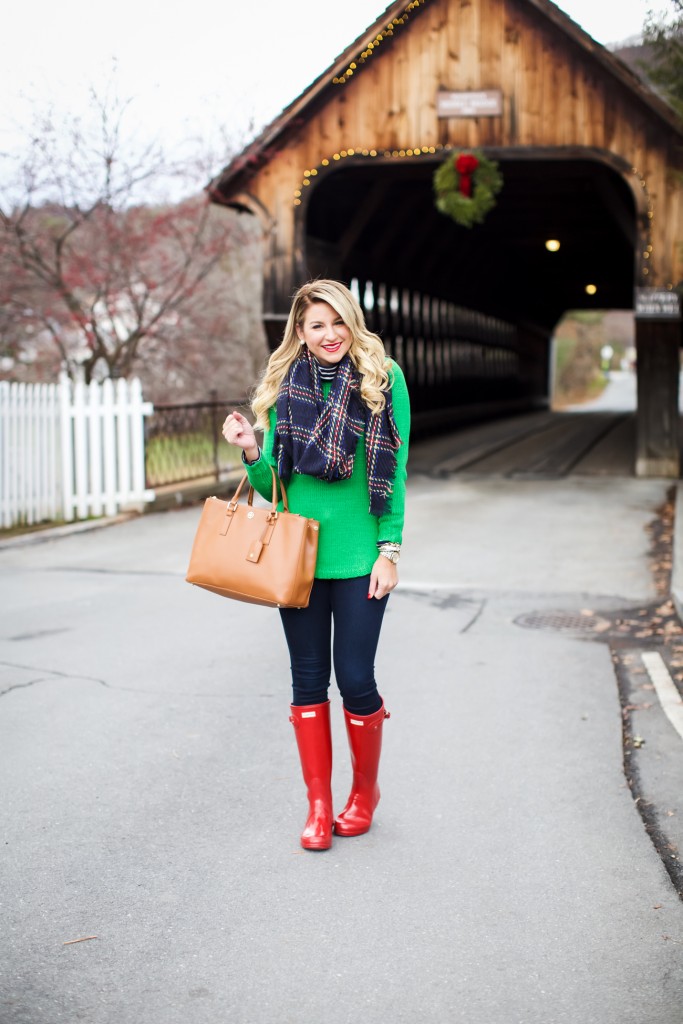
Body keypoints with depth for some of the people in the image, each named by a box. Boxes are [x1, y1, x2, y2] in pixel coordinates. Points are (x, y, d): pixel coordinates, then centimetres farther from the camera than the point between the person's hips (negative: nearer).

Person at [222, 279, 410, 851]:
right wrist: (250, 451, -11)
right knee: (308, 678, 8)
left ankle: (365, 792, 25)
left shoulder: (383, 379, -2)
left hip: (358, 557, -2)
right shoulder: (285, 387, 5)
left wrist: (389, 550, -6)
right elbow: (271, 487, 8)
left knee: (355, 678, 0)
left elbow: (396, 472, -1)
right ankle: (318, 804, 20)